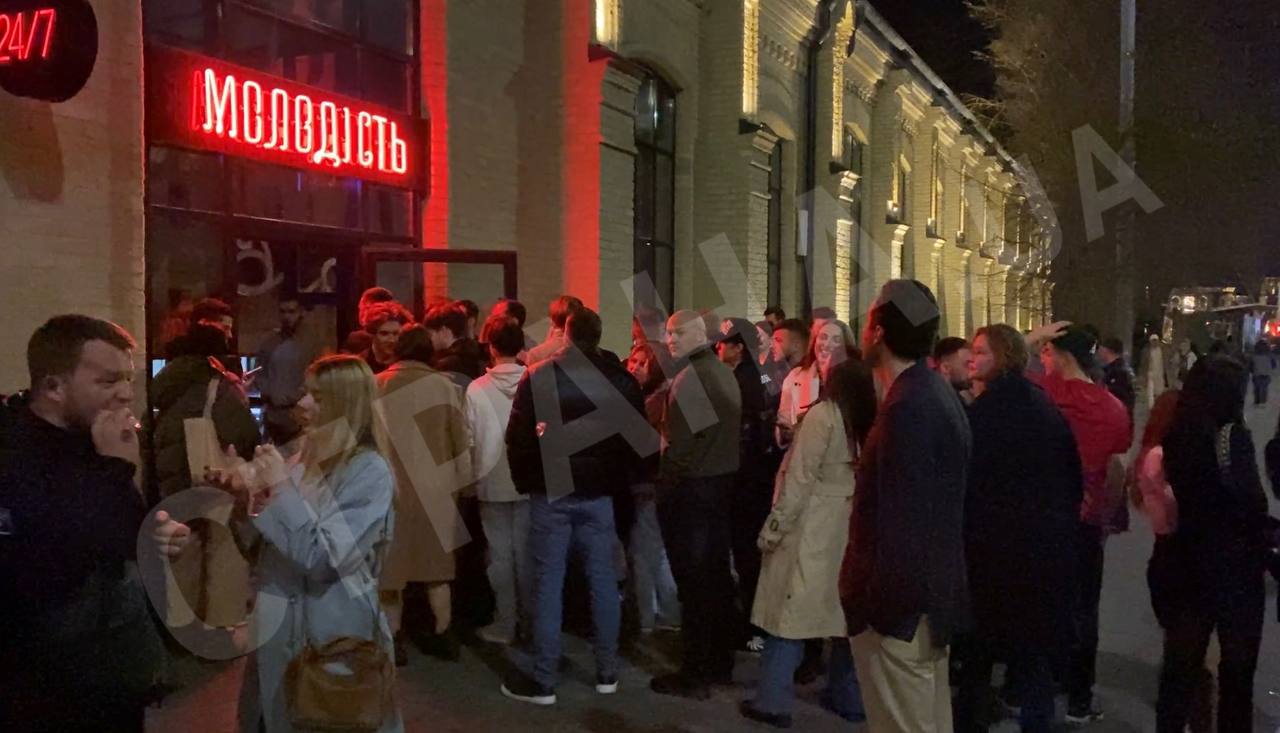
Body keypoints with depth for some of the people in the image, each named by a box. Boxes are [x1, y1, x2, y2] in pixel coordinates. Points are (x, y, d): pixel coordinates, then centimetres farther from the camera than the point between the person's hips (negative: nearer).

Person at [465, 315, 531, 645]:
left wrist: (475, 473, 8)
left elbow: (471, 439, -6)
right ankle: (530, 619, 23)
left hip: (493, 483, -1)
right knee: (526, 552, 13)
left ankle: (504, 624, 14)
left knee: (500, 555, 8)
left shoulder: (477, 389, -11)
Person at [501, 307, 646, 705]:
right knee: (603, 579, 10)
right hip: (598, 493, 2)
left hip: (551, 493, -2)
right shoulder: (621, 379, 2)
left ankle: (543, 681, 7)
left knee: (548, 583, 2)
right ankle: (607, 673, 17)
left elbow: (518, 437, -7)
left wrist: (525, 482, 6)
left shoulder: (538, 377, -7)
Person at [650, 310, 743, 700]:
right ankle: (720, 661, 26)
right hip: (724, 482, 9)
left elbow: (680, 442, -18)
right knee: (717, 574, 15)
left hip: (692, 488, -9)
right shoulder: (725, 372, 11)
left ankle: (695, 674, 4)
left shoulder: (689, 376, -15)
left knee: (693, 580, -3)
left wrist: (664, 487, -10)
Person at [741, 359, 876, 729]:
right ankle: (850, 695, 24)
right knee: (846, 611, 14)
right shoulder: (866, 419, 6)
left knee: (789, 611, 0)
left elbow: (800, 478, -15)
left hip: (812, 528, -7)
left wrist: (773, 529, -11)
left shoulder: (823, 414, -12)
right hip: (848, 527, 7)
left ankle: (773, 701, 3)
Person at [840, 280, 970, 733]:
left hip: (901, 602, -10)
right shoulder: (934, 391, 10)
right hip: (931, 590, 10)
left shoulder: (907, 407, -22)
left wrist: (883, 603, -18)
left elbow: (902, 518, -25)